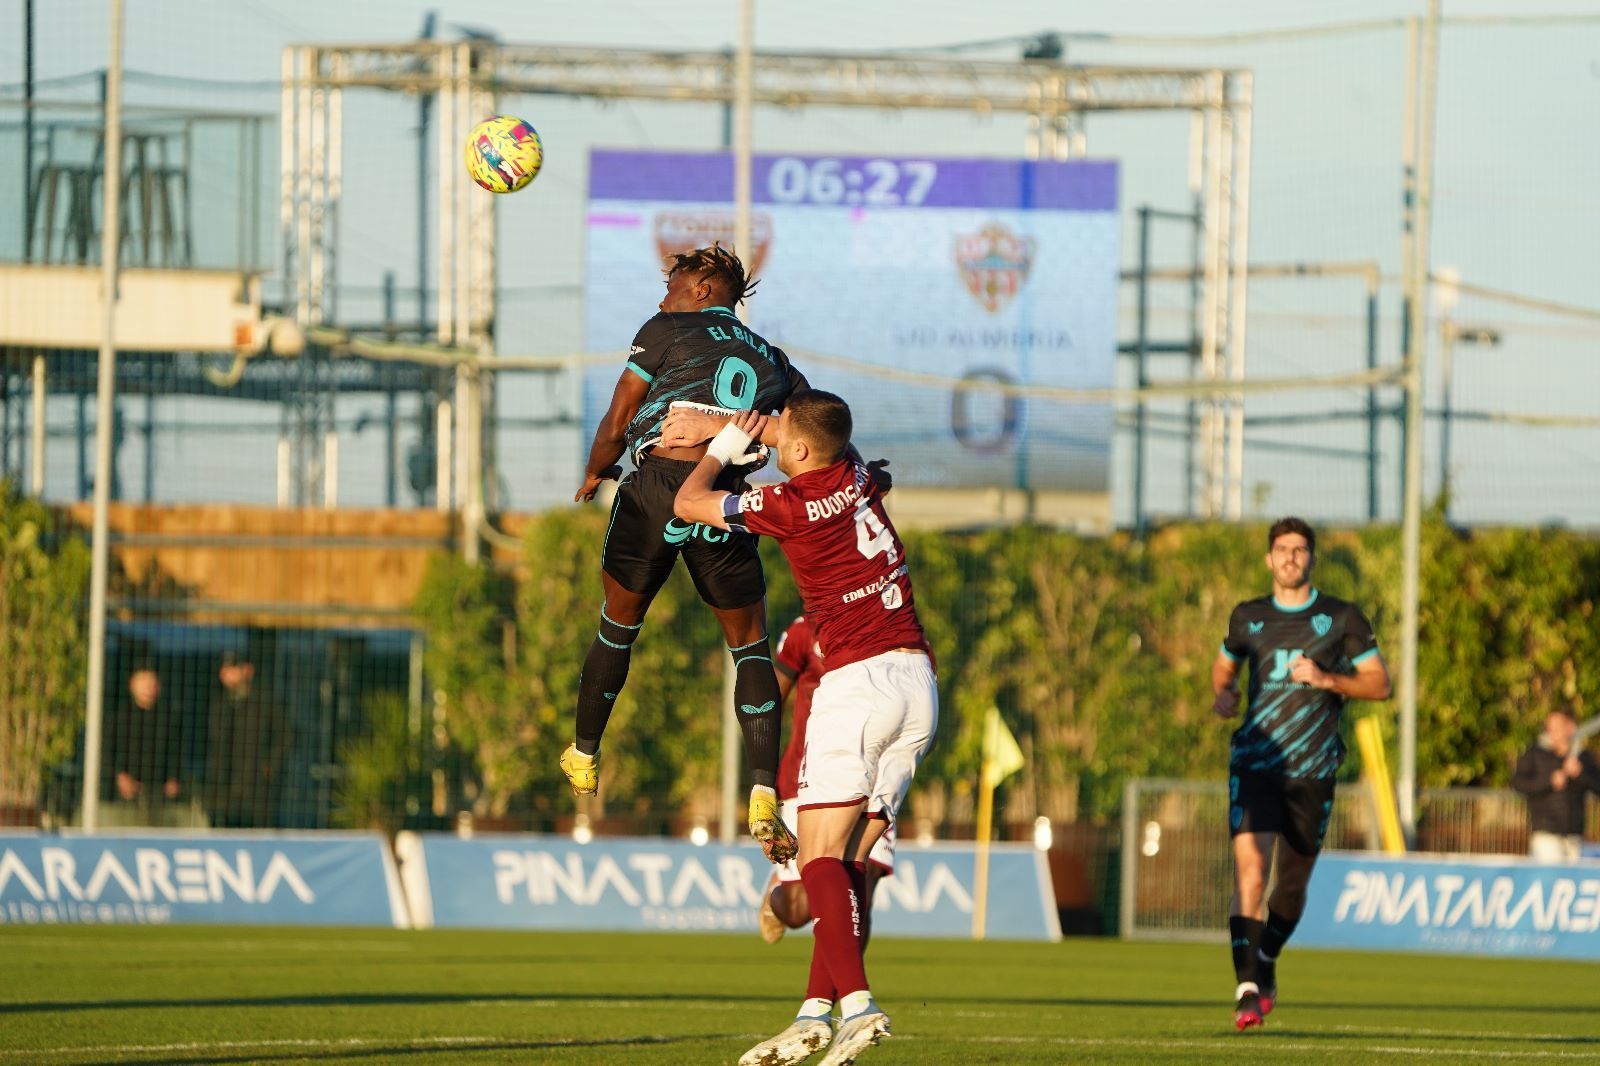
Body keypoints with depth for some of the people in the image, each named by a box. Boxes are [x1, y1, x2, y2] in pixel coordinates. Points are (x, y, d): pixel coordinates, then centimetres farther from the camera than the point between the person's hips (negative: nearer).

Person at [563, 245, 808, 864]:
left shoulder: (667, 331, 10)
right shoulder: (771, 360, 22)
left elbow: (616, 424, 9)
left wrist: (594, 475, 24)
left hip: (655, 484, -2)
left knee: (618, 626, 19)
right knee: (751, 648, 12)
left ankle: (583, 760, 34)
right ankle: (764, 797, -5)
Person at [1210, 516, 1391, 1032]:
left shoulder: (1342, 619, 2)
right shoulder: (1248, 618, 9)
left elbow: (1379, 683, 2)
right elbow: (1224, 665, 27)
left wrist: (1327, 679, -14)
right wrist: (1222, 693, 4)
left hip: (1313, 771, 0)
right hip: (1254, 762, 0)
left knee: (1293, 880, 10)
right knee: (1250, 869, -19)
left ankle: (1265, 966, 37)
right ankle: (1248, 989, -22)